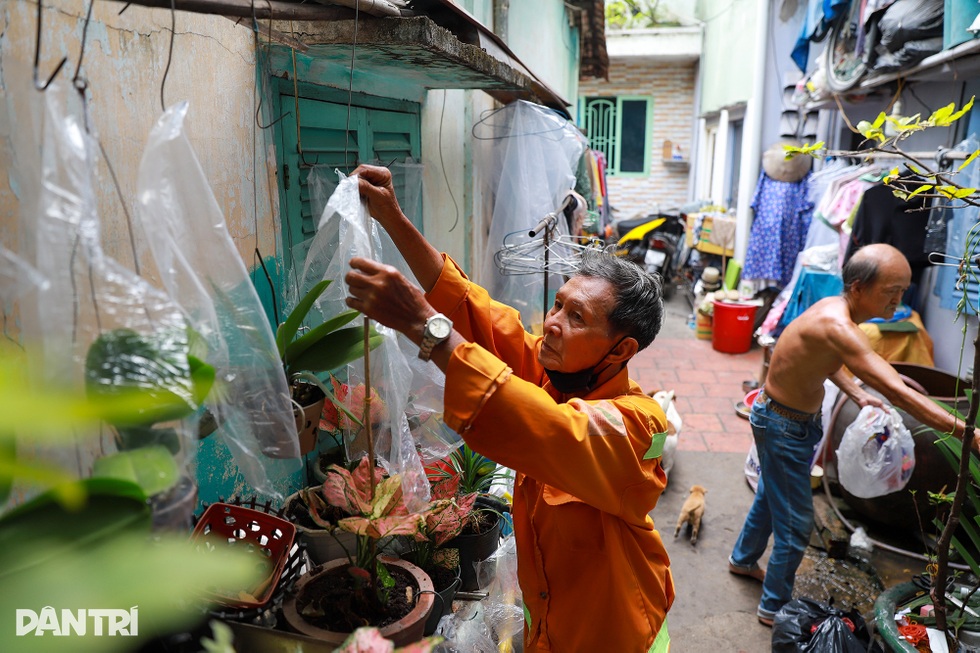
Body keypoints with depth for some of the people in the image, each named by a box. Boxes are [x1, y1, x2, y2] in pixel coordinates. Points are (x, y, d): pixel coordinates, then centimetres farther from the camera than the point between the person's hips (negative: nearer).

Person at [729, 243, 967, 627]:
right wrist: (967, 433, -40)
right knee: (796, 525, 3)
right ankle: (774, 607, 23)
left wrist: (858, 395, 2)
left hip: (791, 420, 10)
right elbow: (896, 392, -41)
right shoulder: (836, 326, -34)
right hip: (783, 426, -10)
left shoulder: (833, 307, -4)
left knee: (770, 495, 28)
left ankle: (743, 559, 51)